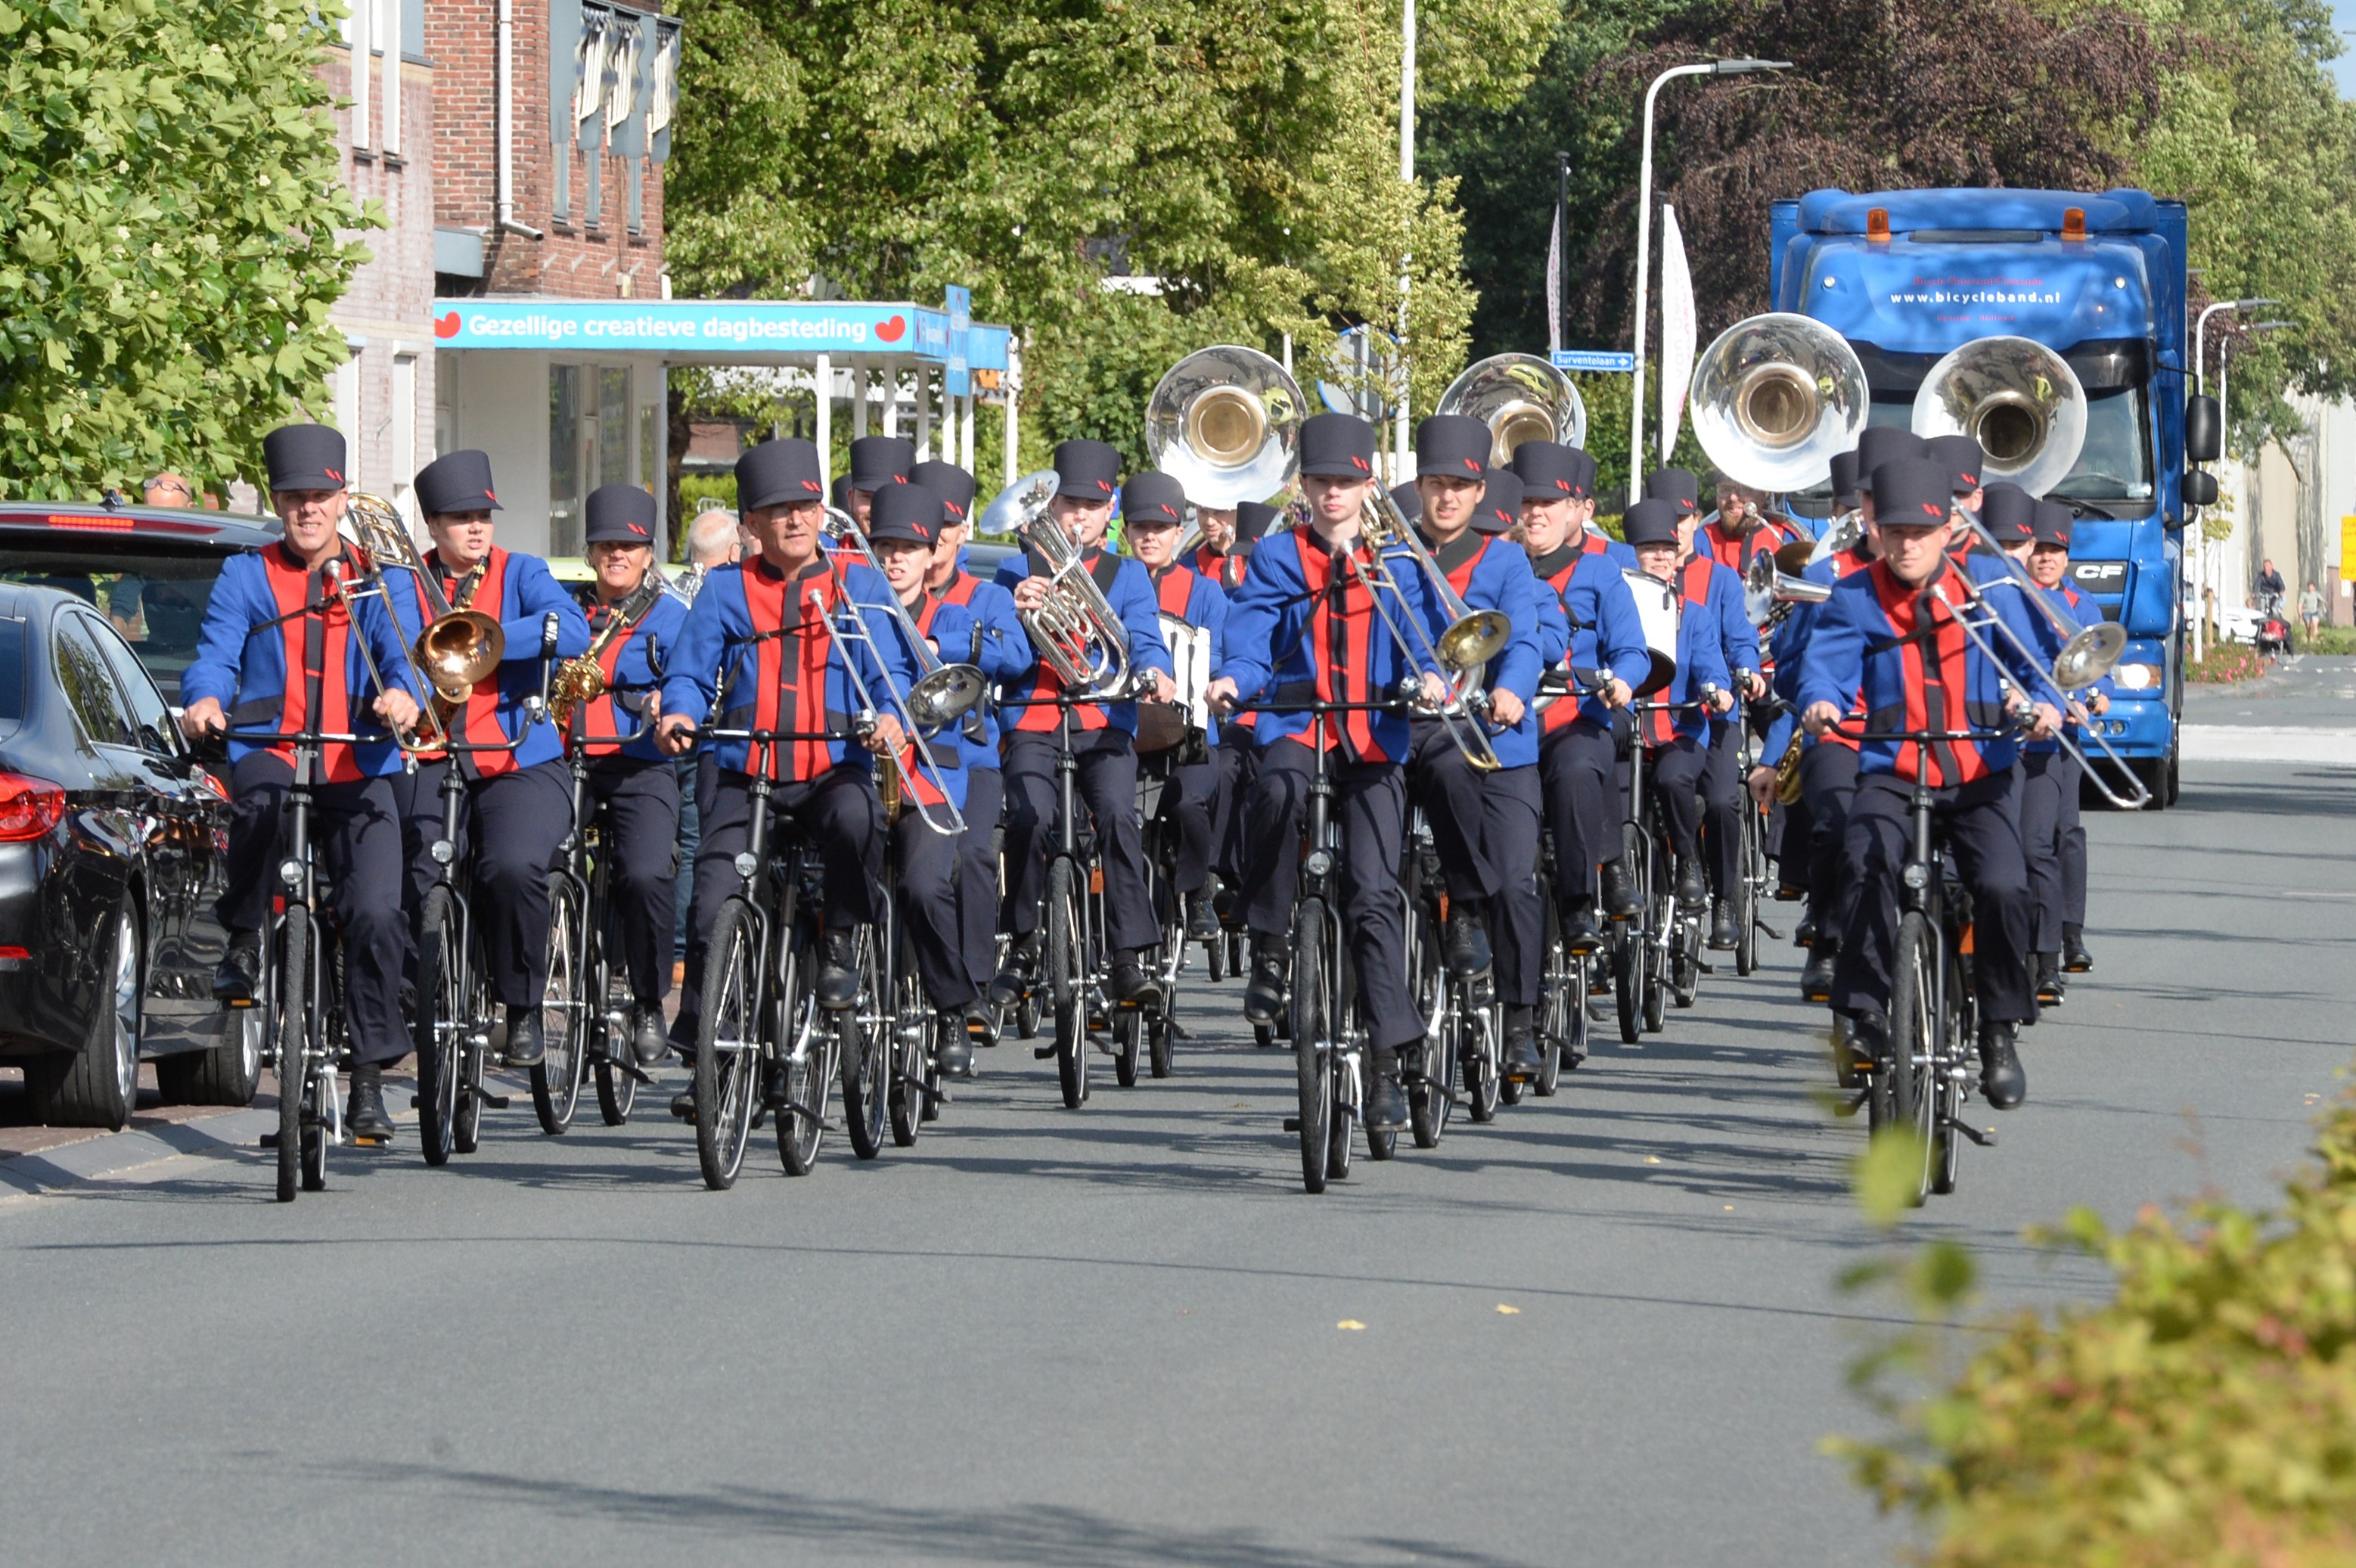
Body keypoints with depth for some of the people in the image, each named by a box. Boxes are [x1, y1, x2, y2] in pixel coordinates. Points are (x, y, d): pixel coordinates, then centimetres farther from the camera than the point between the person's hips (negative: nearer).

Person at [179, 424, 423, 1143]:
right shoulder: (245, 577, 13)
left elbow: (399, 654, 0)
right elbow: (216, 654, 0)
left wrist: (400, 693, -24)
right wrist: (205, 699, -24)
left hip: (357, 769, 1)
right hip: (268, 751, -1)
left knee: (374, 914, -14)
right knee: (262, 800, -39)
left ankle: (369, 1077, -2)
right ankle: (243, 939, -14)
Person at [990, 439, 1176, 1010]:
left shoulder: (1127, 576, 17)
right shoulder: (1019, 571, 15)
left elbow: (1145, 641, 3)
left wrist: (1153, 673, -21)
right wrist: (1016, 610, -15)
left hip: (1104, 723, 0)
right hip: (1034, 722, 0)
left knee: (1117, 814, -25)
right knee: (1030, 819, -24)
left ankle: (1129, 959, -23)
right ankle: (1022, 950, -5)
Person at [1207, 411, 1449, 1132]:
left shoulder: (1397, 561, 13)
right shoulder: (1277, 557, 11)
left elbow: (1414, 636, 0)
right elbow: (1250, 635, -2)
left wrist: (1429, 677, -24)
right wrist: (1232, 680, -25)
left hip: (1373, 741, 1)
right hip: (1295, 725, -1)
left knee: (1374, 894, -7)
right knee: (1277, 789, -37)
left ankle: (1388, 1058, -4)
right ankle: (1269, 950, -19)